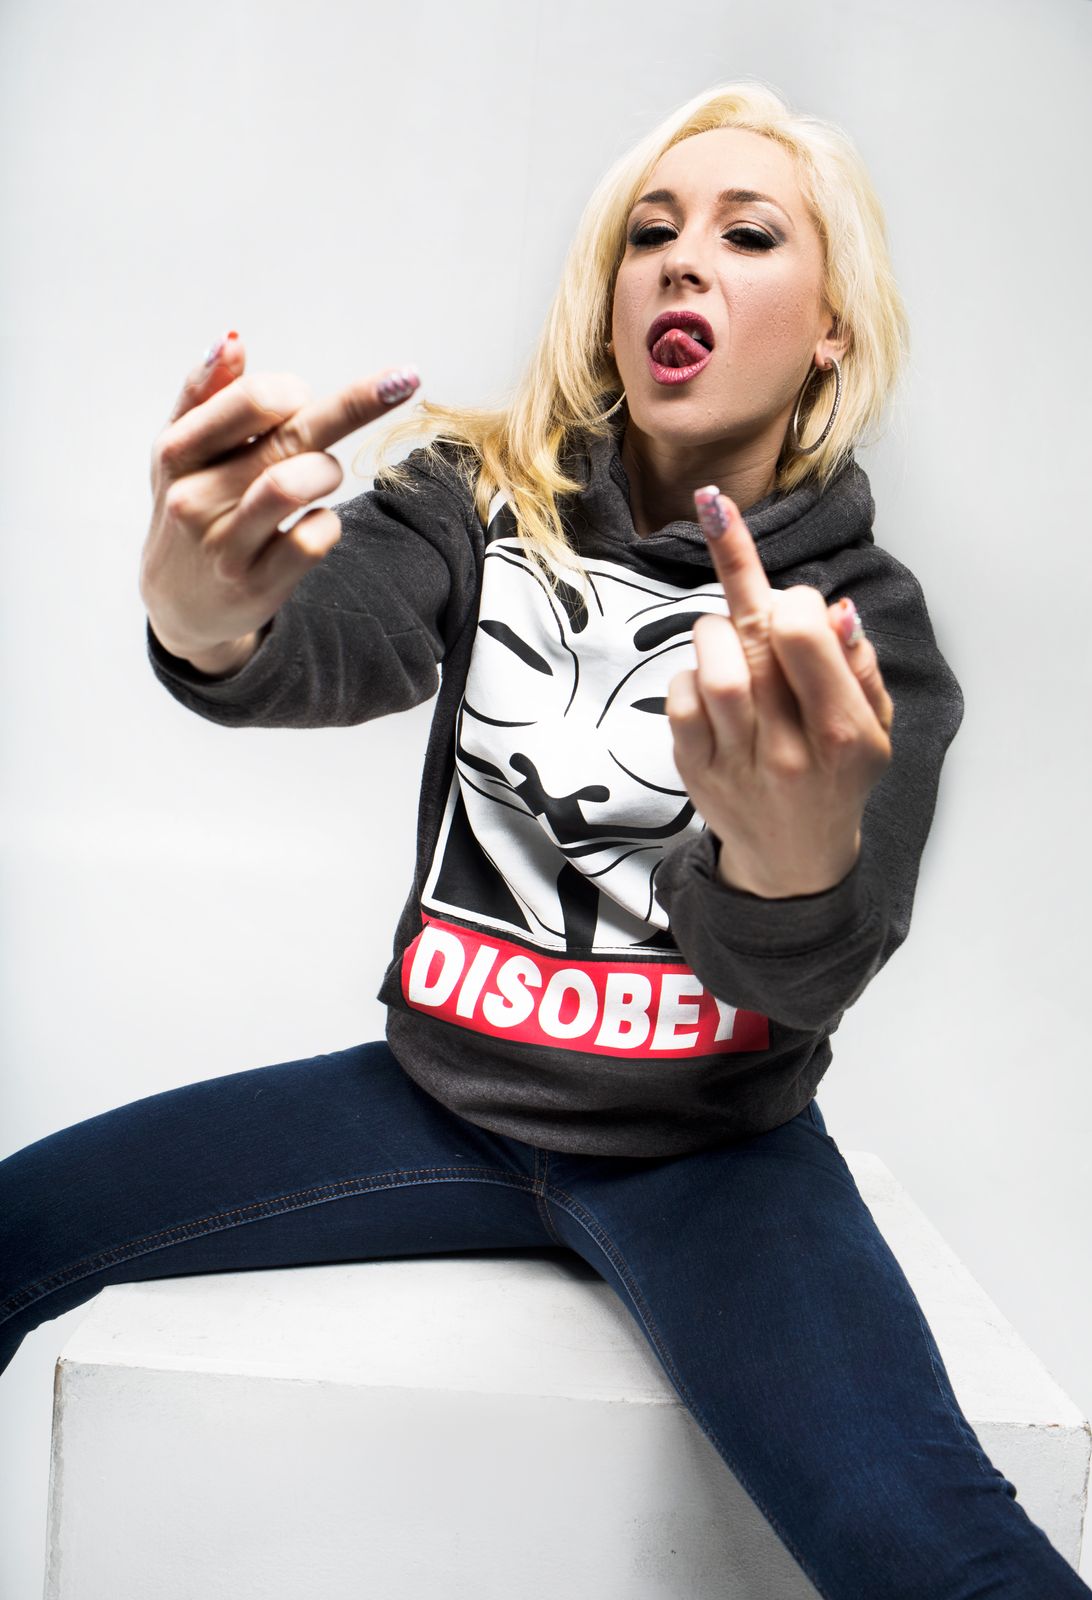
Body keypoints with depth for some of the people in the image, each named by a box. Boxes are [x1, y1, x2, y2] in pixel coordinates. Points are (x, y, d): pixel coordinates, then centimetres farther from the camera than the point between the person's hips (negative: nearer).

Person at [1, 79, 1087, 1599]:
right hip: (443, 1094, 3)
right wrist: (201, 614, -47)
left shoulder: (869, 622, -7)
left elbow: (802, 979, -22)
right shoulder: (483, 503, -1)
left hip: (704, 1145, -2)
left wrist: (800, 852, -47)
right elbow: (327, 649, -21)